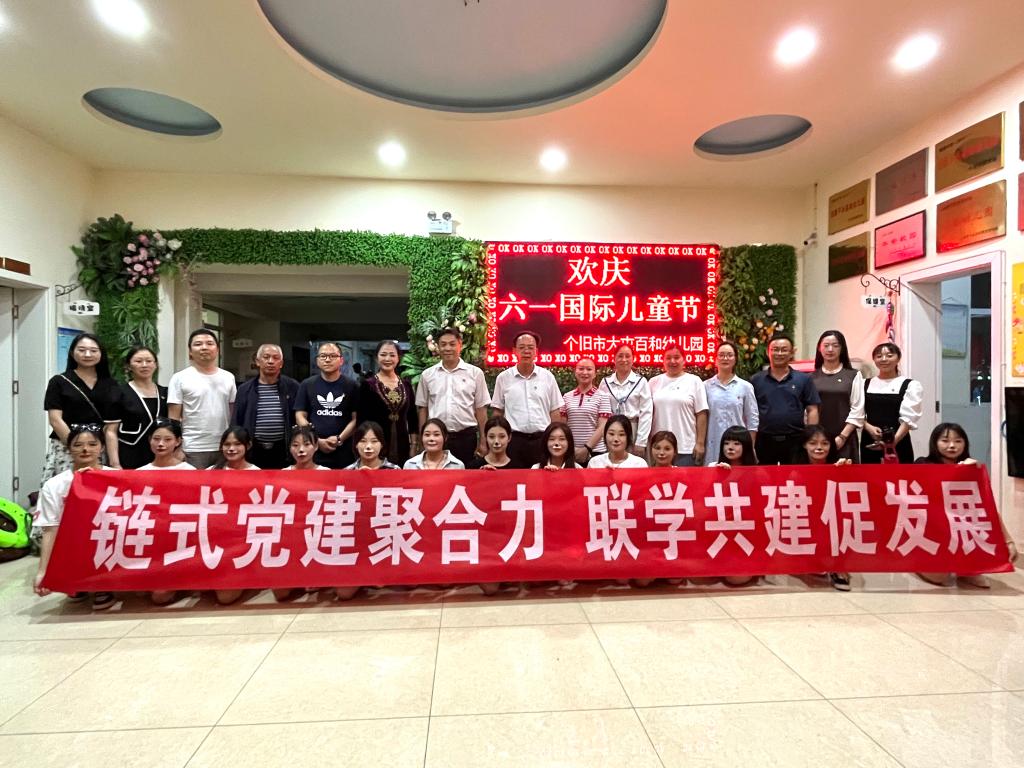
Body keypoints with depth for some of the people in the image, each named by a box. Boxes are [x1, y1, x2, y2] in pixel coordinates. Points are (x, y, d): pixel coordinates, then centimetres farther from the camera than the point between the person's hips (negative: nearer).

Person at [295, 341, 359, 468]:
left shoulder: (351, 386, 5)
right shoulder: (307, 385, 8)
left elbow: (356, 418, 2)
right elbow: (300, 416, 5)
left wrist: (340, 439, -11)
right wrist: (317, 440, -7)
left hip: (344, 452, 0)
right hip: (313, 451, 1)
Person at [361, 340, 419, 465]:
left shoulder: (406, 384, 7)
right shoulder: (368, 385, -3)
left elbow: (413, 417, 10)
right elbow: (362, 419, -4)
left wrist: (414, 445, 5)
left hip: (402, 446, 3)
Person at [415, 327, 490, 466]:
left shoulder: (475, 373, 1)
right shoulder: (427, 375, 5)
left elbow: (481, 409, 2)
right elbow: (422, 408, 10)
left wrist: (483, 442, 1)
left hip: (466, 437, -1)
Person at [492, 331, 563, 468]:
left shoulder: (547, 376, 4)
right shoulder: (503, 378, 3)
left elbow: (555, 411, 7)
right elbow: (498, 412, 8)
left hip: (542, 439, 1)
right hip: (514, 439, 0)